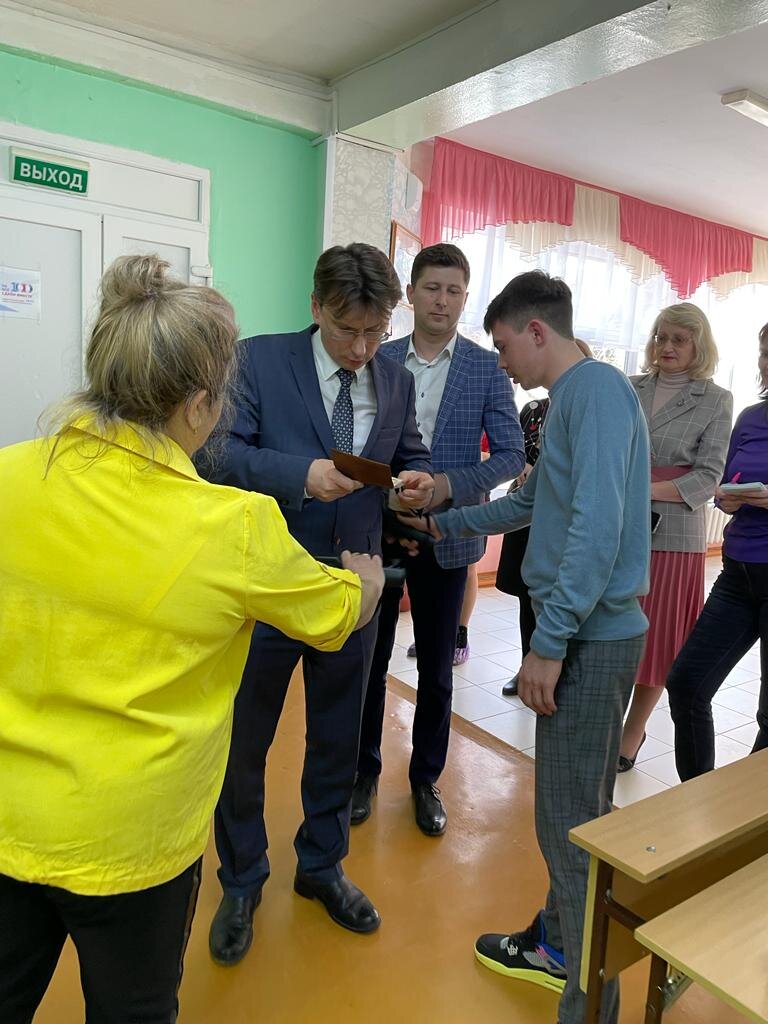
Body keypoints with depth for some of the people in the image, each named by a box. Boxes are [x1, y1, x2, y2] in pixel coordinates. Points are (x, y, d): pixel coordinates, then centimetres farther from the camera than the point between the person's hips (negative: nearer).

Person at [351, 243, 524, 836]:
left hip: (446, 536, -1)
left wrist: (451, 484, -19)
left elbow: (511, 452, -4)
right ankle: (364, 772, 31)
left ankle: (426, 779, 31)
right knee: (370, 659, 11)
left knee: (436, 666, 12)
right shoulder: (379, 361, 3)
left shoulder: (487, 368, -1)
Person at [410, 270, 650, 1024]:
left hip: (590, 635, -9)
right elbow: (530, 504, 27)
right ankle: (559, 946, 38)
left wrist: (548, 641, -22)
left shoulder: (595, 387, -14)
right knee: (572, 810, 20)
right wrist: (445, 524, 33)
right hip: (578, 631, 9)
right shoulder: (569, 398, 16)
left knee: (571, 825, 1)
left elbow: (598, 523, -24)